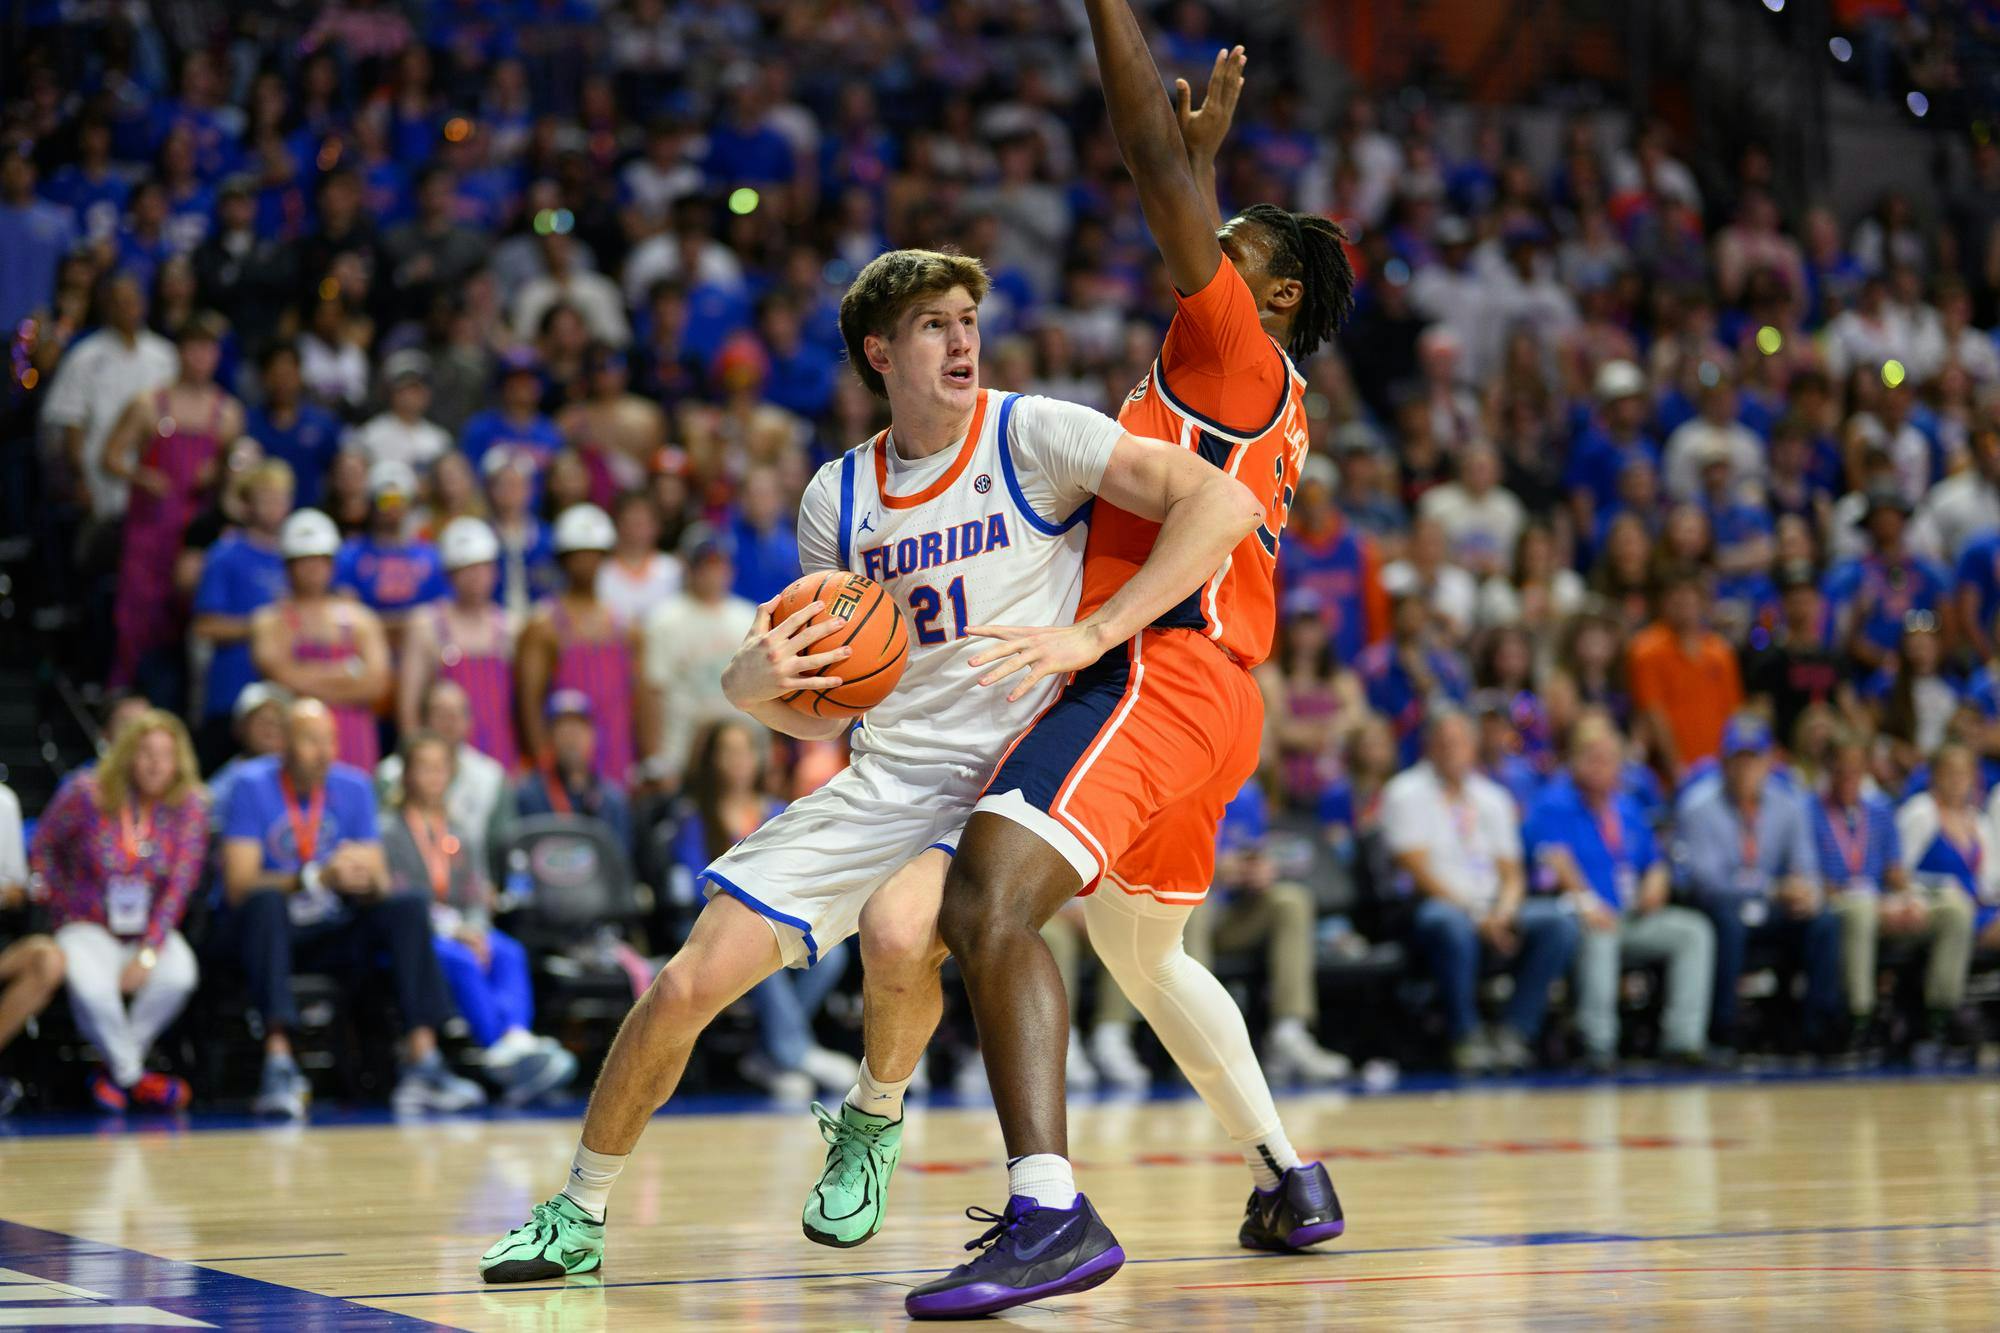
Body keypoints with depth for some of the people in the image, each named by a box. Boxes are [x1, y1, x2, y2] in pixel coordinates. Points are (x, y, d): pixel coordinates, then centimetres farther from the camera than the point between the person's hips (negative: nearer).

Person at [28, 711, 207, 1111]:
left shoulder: (190, 805, -5)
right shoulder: (85, 793, -8)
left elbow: (179, 886, -9)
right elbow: (42, 849, 8)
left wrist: (147, 953, -18)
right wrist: (61, 906, -2)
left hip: (152, 928, 2)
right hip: (88, 924, -2)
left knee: (178, 975, -33)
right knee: (91, 986, -36)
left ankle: (114, 1071, -10)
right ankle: (133, 1077, -8)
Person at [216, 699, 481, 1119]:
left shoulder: (353, 788, 4)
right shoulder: (252, 787, -9)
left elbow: (380, 887, 2)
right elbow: (239, 886, -18)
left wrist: (367, 880, -24)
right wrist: (318, 878, -31)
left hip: (331, 928, 4)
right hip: (266, 927, -4)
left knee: (409, 907, -19)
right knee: (266, 904, -37)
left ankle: (422, 1061, -28)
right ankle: (278, 1065, -45)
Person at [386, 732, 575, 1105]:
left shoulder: (460, 838, 22)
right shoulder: (389, 834, 2)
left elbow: (478, 899, 14)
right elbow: (395, 899, -9)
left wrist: (474, 928, -9)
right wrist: (452, 928, -17)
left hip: (465, 931, 5)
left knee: (509, 953, -25)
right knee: (461, 960, -35)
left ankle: (516, 1039, -47)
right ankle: (504, 1051, -42)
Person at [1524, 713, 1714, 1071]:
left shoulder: (1627, 809, 20)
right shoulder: (1554, 804, -1)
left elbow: (1655, 863, 24)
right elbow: (1554, 857, -17)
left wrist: (1655, 884, -1)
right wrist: (1584, 902, -32)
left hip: (1632, 919, 7)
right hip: (1579, 920, -7)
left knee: (1695, 930, -14)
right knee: (1601, 933, -39)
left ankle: (1684, 1039, -20)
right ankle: (1598, 1042, -39)